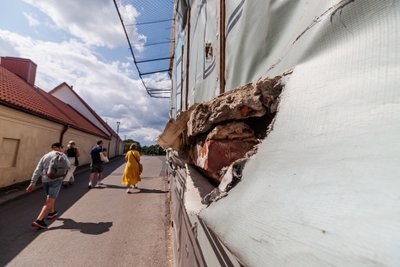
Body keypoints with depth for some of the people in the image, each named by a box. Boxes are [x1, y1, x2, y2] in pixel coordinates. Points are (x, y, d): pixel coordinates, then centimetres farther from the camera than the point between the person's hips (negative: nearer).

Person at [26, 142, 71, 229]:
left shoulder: (45, 156, 13)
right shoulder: (61, 154, 3)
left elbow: (37, 170, 5)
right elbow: (68, 166, -1)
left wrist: (33, 183, 4)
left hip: (45, 179, 6)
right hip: (56, 179, -6)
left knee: (51, 197, 27)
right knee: (50, 200, -6)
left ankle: (52, 212, 39)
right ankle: (39, 220, -14)